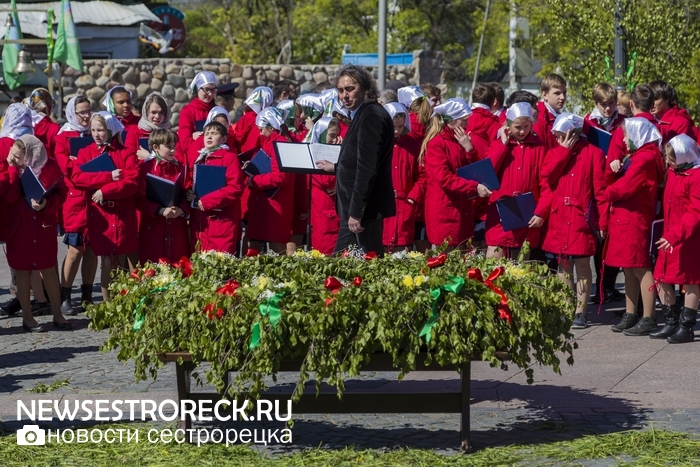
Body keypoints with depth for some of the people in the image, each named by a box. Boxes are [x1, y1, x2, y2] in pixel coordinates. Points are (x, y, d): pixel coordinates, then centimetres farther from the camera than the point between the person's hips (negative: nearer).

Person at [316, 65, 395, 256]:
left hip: (366, 208, -10)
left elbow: (367, 168, -22)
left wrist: (356, 212, -23)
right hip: (353, 208, 10)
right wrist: (335, 167, 35)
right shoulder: (362, 114, 15)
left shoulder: (371, 116, -16)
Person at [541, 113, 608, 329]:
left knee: (582, 265, 0)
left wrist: (603, 221, -11)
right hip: (559, 219, 4)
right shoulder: (555, 153, 11)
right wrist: (564, 150, -9)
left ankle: (580, 312, 6)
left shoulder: (593, 153, -3)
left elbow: (600, 189, -6)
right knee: (563, 265, 10)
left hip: (582, 219, -4)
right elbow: (547, 176, -8)